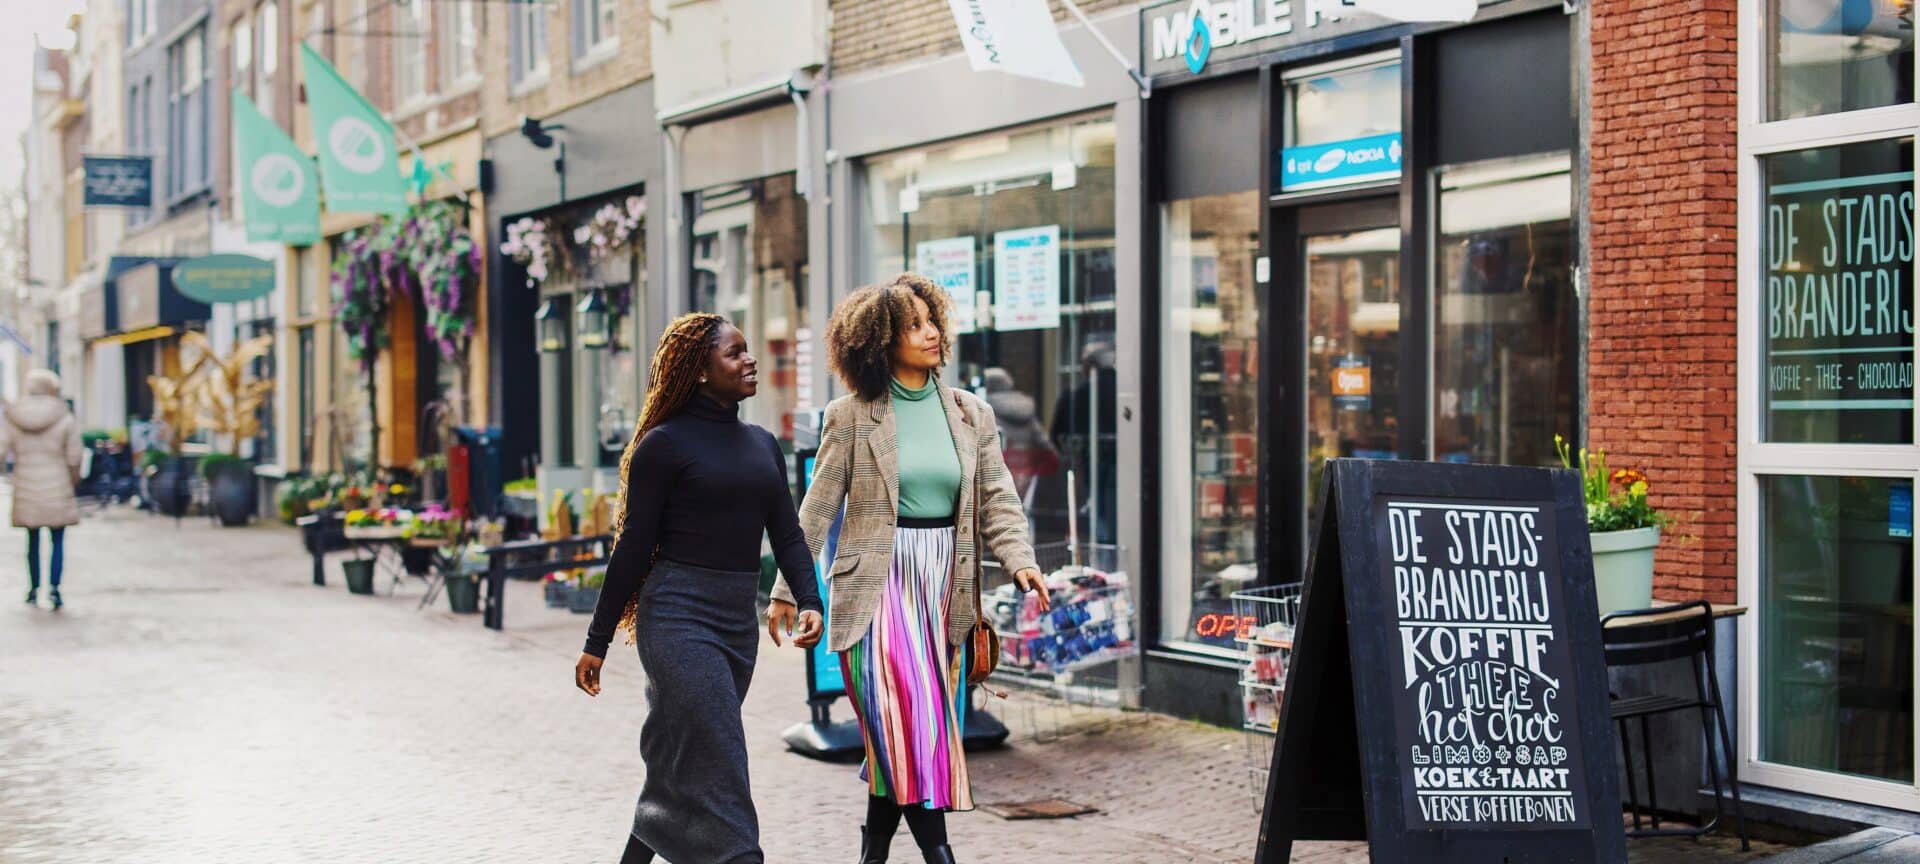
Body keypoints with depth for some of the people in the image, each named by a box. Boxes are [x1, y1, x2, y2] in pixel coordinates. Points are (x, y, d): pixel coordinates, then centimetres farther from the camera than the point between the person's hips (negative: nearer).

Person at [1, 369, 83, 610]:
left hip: (26, 488, 3)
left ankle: (34, 589, 22)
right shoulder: (64, 418, -8)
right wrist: (75, 476, 11)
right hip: (56, 489, -2)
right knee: (58, 539, 6)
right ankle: (54, 587, -8)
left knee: (32, 539, 16)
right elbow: (73, 457, -5)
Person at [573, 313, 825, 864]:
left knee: (677, 766, 15)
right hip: (679, 616, -7)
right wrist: (597, 643, -4)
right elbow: (633, 547, -6)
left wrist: (809, 602, -7)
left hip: (740, 621, 7)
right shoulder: (665, 444, -7)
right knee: (719, 774, -11)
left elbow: (788, 534, 10)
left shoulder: (763, 445, 13)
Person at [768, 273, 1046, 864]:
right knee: (912, 723, -12)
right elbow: (817, 511, 2)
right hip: (877, 583, -3)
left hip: (944, 585, 4)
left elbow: (997, 500, 6)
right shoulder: (851, 418, -1)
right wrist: (787, 589, 1)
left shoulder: (971, 414, 9)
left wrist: (1020, 562, -11)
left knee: (895, 738, 8)